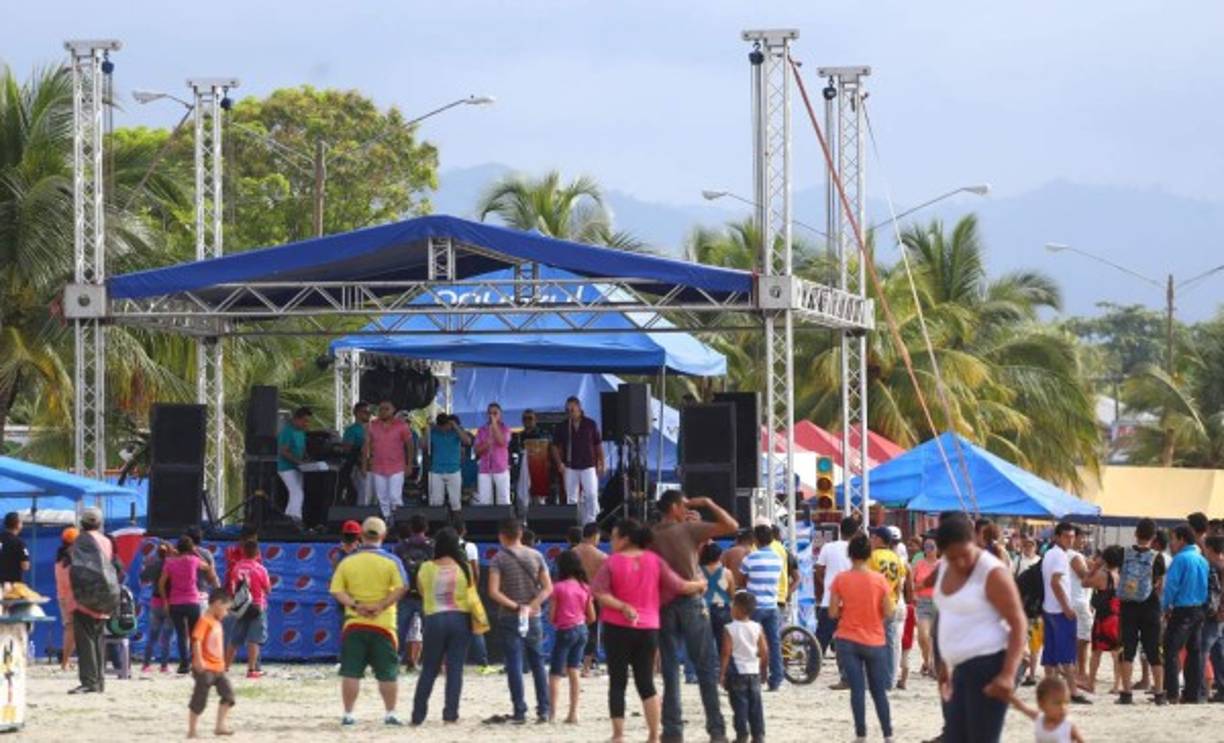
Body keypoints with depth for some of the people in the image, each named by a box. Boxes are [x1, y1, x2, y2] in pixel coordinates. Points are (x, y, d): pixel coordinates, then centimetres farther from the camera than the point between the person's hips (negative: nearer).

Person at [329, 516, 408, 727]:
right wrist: (381, 605, -14)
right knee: (387, 673, 7)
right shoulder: (391, 561, -3)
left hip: (354, 624, 1)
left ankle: (348, 714, 2)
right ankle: (390, 714, 8)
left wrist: (355, 605, -12)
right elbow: (400, 588, -15)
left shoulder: (347, 562, 3)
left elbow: (336, 591, -4)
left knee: (351, 672, 3)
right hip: (383, 623, -1)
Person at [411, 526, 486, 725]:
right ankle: (450, 714, -2)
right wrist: (481, 620, 10)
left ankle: (418, 714, 7)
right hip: (460, 619, 0)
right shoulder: (464, 568, -3)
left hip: (434, 619, 0)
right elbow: (472, 598, -1)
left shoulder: (426, 568, -4)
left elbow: (422, 592, 7)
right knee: (455, 669, 3)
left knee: (429, 669, 9)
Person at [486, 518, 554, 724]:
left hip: (509, 619, -3)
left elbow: (494, 592, -15)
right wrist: (531, 607, -7)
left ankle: (519, 712, -4)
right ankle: (543, 710, 11)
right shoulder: (536, 556, 3)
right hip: (534, 618, 3)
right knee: (538, 664, 12)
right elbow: (548, 588, -2)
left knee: (514, 666, -1)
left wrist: (515, 606, -13)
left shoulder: (499, 559, -6)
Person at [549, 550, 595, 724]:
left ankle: (552, 712, -6)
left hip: (564, 631, -5)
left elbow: (551, 617, -9)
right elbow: (592, 617, 5)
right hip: (581, 630, 5)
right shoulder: (585, 588, 2)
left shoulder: (558, 588, -11)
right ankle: (573, 713, 6)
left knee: (556, 673, 0)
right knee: (574, 671, 9)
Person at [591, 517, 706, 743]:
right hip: (648, 629, 3)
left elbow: (599, 593, -15)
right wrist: (700, 585, 16)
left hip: (617, 628, -3)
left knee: (617, 682, 4)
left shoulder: (613, 562, -6)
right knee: (646, 683, 10)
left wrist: (622, 607, -12)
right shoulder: (655, 561, 1)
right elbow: (680, 587, -1)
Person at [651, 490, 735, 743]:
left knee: (670, 671, 7)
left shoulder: (652, 536, 3)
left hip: (663, 605, 4)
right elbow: (731, 525, -8)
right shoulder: (688, 530, -7)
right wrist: (708, 504, 3)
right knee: (707, 667, 3)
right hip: (690, 602, -4)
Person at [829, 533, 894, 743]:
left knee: (857, 690, 2)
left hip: (848, 641, 0)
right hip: (875, 642, 0)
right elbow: (888, 612, -6)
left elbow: (833, 613, -6)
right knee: (879, 692, 10)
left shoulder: (840, 579, -7)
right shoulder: (879, 579, -7)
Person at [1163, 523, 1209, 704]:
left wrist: (1166, 607, -4)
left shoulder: (1181, 559, -12)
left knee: (1171, 651, -6)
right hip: (1199, 611, 8)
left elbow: (1171, 585, -14)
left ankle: (1171, 694, -13)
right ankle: (1192, 694, 12)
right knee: (1194, 652, 11)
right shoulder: (1202, 560, 10)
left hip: (1182, 611, -8)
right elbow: (1206, 585, 15)